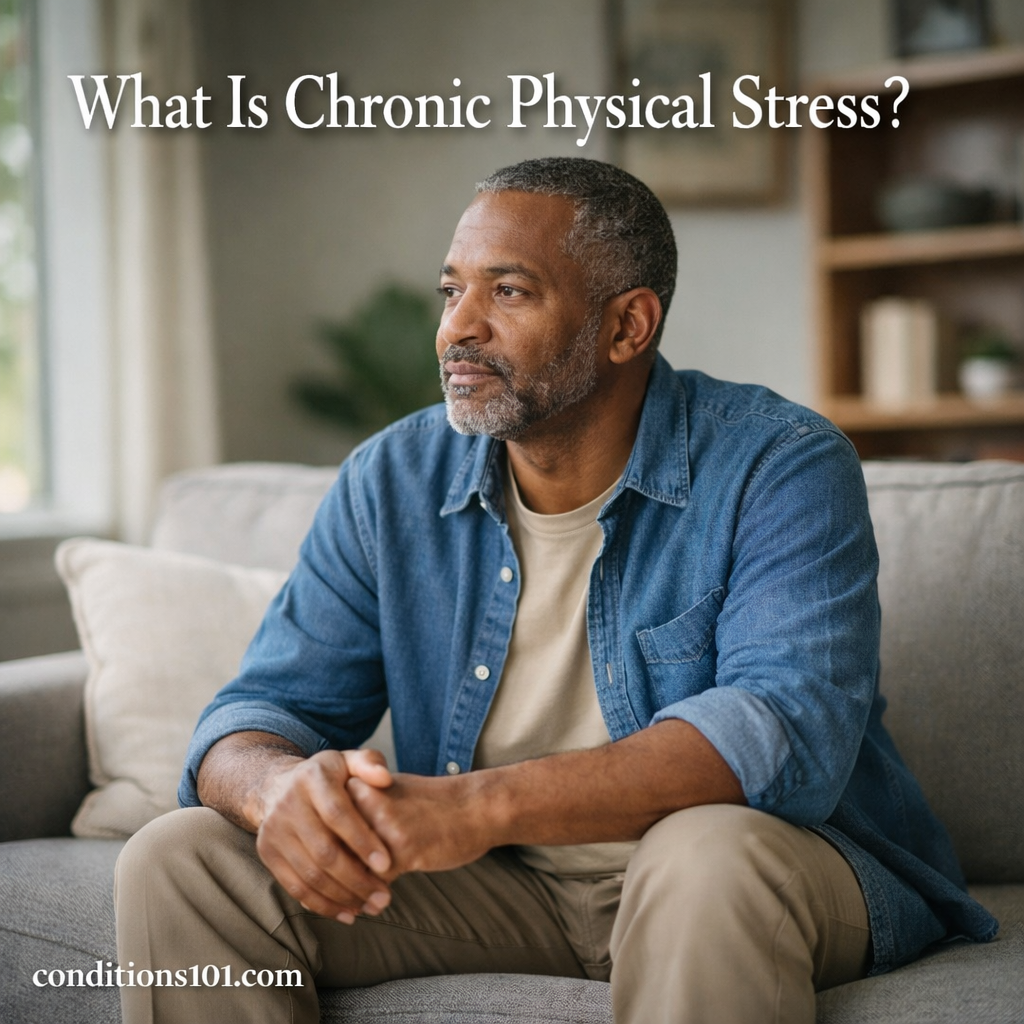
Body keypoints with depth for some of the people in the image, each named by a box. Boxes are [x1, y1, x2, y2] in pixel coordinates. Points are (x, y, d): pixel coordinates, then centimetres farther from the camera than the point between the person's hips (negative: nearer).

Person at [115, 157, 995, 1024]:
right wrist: (281, 787, -29)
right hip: (496, 888, 4)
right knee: (180, 862, -13)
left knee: (714, 856, -39)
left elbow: (789, 732, -28)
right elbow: (262, 707, -1)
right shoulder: (390, 484, 1)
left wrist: (486, 804, -39)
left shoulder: (780, 468, -14)